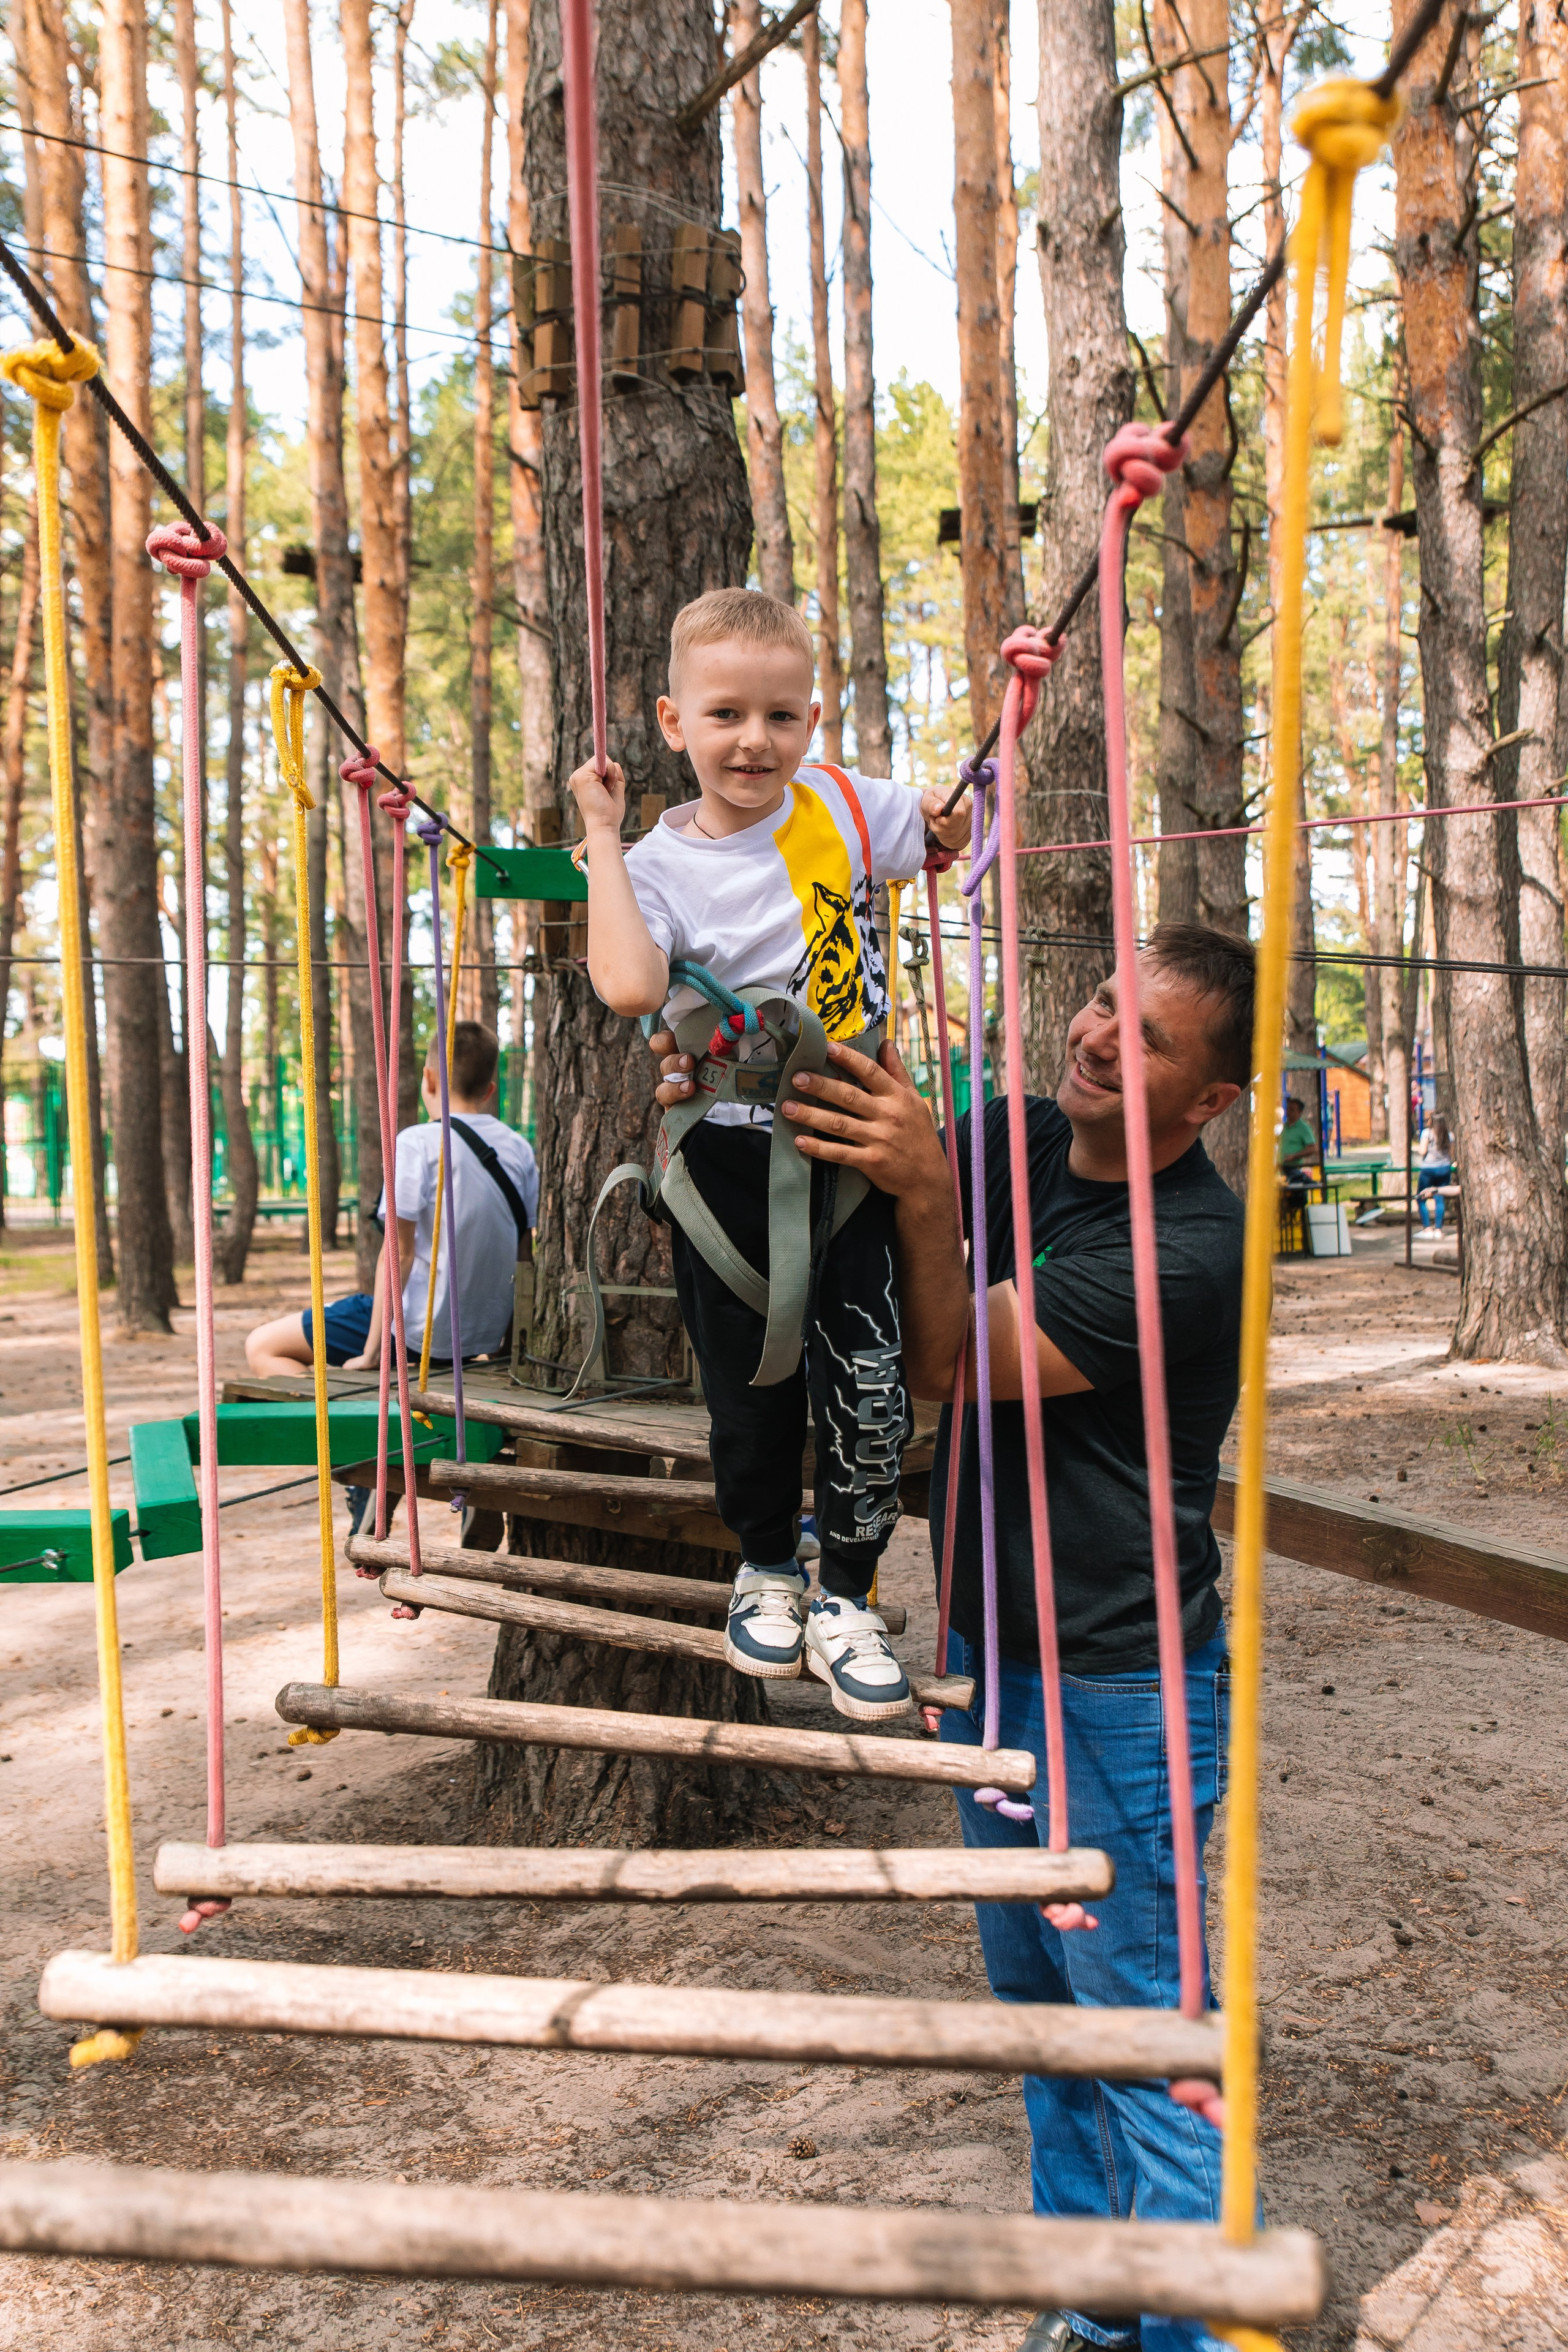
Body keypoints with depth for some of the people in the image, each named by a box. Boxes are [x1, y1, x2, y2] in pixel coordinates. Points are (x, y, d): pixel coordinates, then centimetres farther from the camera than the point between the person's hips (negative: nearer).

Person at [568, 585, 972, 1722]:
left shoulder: (841, 805, 0)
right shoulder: (661, 863, -9)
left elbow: (954, 829, 18)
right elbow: (630, 986, -30)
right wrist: (604, 838, -21)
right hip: (734, 1155, -1)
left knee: (871, 1386, -3)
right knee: (752, 1384, 10)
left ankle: (846, 1596, 18)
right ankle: (766, 1566, 37)